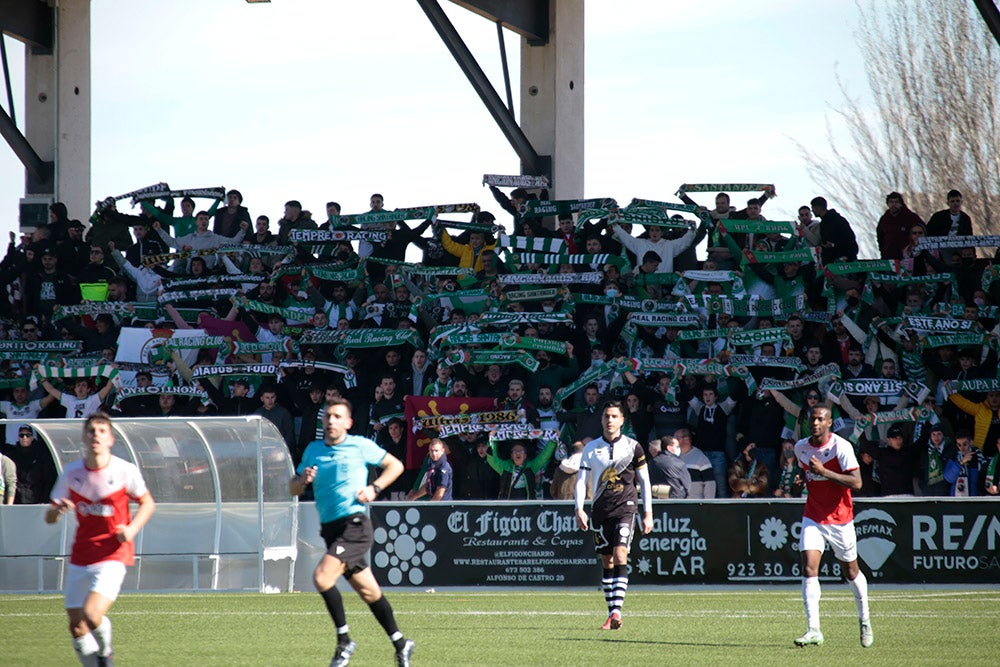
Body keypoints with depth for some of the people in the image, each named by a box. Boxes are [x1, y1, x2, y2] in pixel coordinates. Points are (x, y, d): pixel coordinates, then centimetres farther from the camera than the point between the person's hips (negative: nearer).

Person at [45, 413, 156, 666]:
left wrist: (132, 529, -10)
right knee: (76, 627, 2)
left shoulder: (125, 471, -7)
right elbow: (49, 518, 6)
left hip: (113, 555, -4)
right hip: (80, 557, 4)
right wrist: (58, 509, -18)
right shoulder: (71, 473, 1)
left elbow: (147, 503, 8)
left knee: (92, 614, -22)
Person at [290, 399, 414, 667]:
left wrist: (374, 488, -6)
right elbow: (293, 489, 15)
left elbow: (395, 465, 9)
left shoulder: (360, 446, 0)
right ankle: (400, 643, 25)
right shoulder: (313, 450, 13)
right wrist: (303, 479, -8)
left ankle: (344, 641, -11)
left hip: (354, 524, -6)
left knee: (322, 577, -23)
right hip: (331, 529, 6)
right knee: (369, 592, 12)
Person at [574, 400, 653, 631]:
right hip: (600, 509, 3)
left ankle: (617, 612, -24)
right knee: (606, 561, 5)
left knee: (620, 556, -17)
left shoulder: (632, 446, 3)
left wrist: (648, 514, 5)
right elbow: (581, 480, 7)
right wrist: (579, 510, -6)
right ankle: (611, 614, 11)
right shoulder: (591, 448, 8)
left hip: (625, 507, -3)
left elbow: (644, 481, 8)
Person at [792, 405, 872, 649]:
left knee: (851, 572, 11)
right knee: (809, 569, -15)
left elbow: (856, 482, -23)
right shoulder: (800, 447, 3)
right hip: (813, 518, 3)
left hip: (840, 519, -3)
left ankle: (865, 620, 36)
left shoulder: (841, 447, -15)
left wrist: (825, 472, -29)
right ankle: (813, 630, -19)